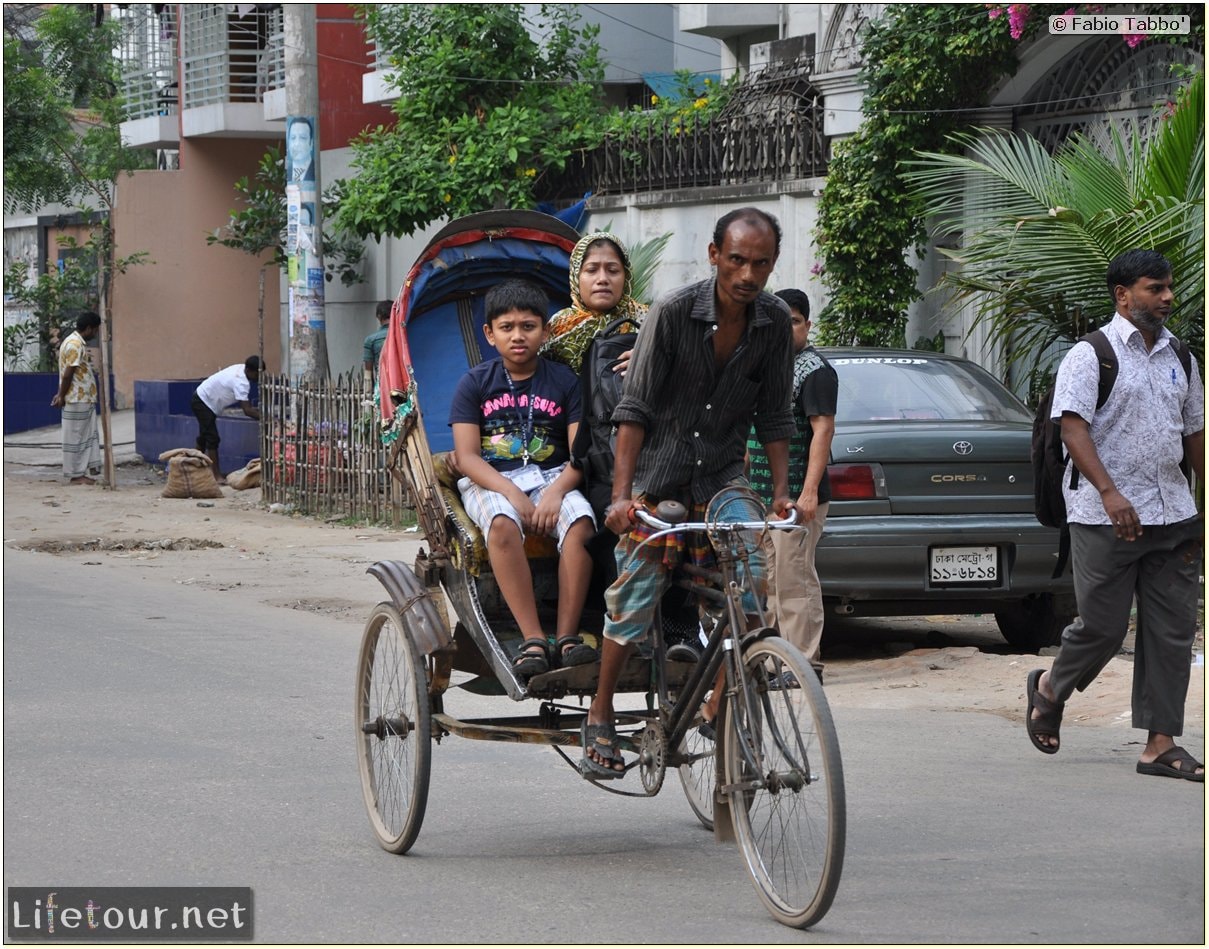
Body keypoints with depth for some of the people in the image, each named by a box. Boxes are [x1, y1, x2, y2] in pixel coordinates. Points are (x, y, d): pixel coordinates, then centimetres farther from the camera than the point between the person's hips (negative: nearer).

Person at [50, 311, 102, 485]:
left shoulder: (76, 342, 15)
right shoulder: (76, 345, -18)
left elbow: (67, 374, 17)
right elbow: (67, 374, -20)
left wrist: (61, 394, 15)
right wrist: (62, 396, -13)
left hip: (84, 400, 10)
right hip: (77, 401, -10)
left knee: (88, 436, 11)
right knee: (76, 438, -2)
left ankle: (82, 472, 14)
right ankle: (76, 475, 4)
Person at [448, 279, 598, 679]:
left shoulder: (563, 380, 7)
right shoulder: (475, 383, 5)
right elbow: (467, 457, -3)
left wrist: (556, 491, -21)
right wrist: (512, 493, -19)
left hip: (553, 477, 1)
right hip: (491, 481, -1)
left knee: (580, 519, -33)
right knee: (502, 524, -37)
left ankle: (567, 635, -31)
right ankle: (532, 640, -37)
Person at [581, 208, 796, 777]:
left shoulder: (774, 323, -5)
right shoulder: (673, 313, -17)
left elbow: (774, 416, 4)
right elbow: (634, 409, -15)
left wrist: (781, 490, -6)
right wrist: (621, 494, -22)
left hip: (723, 478, 3)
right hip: (659, 478, -3)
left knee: (750, 584, -16)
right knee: (635, 600, -4)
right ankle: (599, 719, 11)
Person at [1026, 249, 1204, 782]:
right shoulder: (1091, 355, -6)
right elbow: (1073, 426, -16)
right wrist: (1109, 492, -27)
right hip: (1105, 518, -6)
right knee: (1103, 627, -1)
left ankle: (1161, 744, 5)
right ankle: (1049, 689, 28)